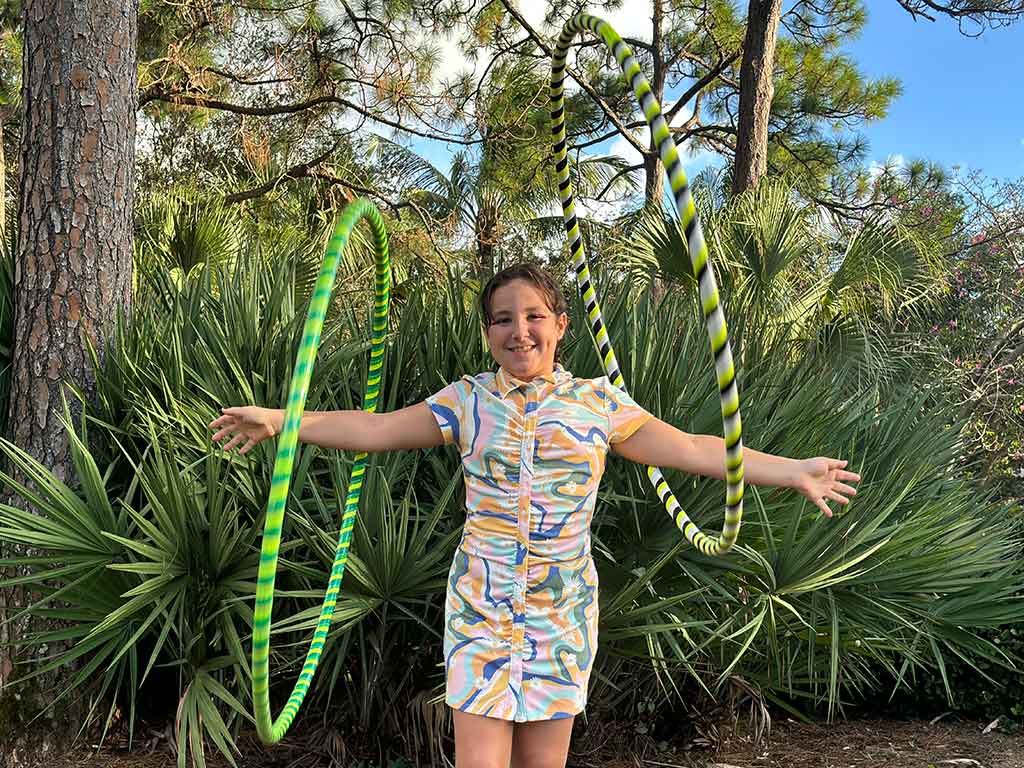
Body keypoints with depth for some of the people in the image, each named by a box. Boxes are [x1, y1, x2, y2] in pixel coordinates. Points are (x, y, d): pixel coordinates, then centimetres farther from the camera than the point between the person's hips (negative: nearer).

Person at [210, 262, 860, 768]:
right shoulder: (468, 401, 2)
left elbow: (693, 450, 1)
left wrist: (791, 470, -4)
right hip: (481, 608, 0)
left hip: (563, 611, 0)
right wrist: (282, 421, -6)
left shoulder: (599, 403, 2)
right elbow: (374, 430, 1)